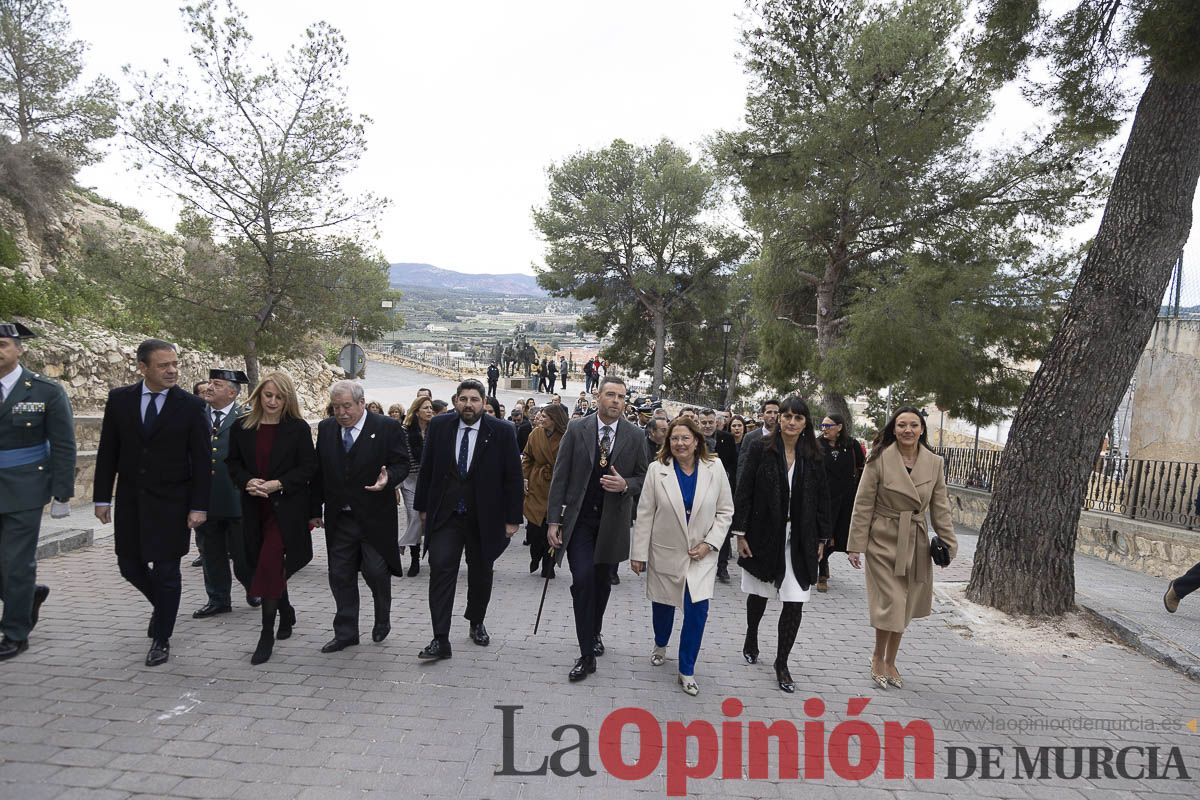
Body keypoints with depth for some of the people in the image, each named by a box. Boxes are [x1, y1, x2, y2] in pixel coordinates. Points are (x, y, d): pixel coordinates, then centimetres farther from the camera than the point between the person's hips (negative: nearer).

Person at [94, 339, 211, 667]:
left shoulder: (191, 405, -7)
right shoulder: (119, 399, 1)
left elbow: (202, 460, -7)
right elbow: (107, 452, 5)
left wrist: (199, 506, -10)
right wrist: (102, 497, 2)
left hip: (171, 502, -3)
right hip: (130, 500, 3)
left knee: (166, 571, 2)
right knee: (130, 566, 11)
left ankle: (161, 640, 19)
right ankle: (162, 606, 40)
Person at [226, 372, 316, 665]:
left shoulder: (298, 428, -5)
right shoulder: (242, 426, 5)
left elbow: (308, 467, -6)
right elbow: (233, 463, 8)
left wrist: (278, 484, -18)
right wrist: (248, 481, -11)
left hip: (286, 506, -4)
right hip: (254, 507, 4)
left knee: (268, 564, -11)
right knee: (269, 566, 13)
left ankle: (267, 635, 0)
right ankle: (286, 613, 37)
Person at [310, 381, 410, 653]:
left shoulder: (387, 427, -7)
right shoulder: (326, 429, 7)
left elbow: (402, 464, -4)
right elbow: (318, 472, 11)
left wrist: (388, 479, -26)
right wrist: (315, 510, 10)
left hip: (375, 517, -4)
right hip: (339, 518, 4)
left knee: (375, 571, -2)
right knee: (340, 576, 9)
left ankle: (383, 618, 26)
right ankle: (346, 633, 22)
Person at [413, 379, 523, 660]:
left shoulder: (502, 432, -7)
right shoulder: (439, 426, -1)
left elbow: (513, 477, -5)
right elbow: (427, 468, 7)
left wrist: (513, 518, -6)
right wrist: (423, 507, 8)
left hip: (484, 517, -1)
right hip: (445, 514, 1)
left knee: (481, 574, 13)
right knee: (440, 569, -8)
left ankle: (477, 623, 37)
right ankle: (441, 640, -2)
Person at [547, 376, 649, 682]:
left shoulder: (634, 435, -1)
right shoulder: (577, 429, -4)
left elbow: (643, 477, 7)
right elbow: (560, 476, -4)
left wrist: (625, 485, -16)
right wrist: (554, 520, -8)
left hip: (612, 521, 2)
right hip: (579, 519, -1)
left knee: (602, 582, 14)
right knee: (582, 580, -11)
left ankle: (595, 632, 40)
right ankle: (587, 655, -1)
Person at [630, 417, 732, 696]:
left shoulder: (715, 469, -7)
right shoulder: (657, 469, -9)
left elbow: (725, 511, 0)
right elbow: (645, 514, -6)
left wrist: (709, 543, -11)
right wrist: (639, 553, -6)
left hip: (701, 554, 0)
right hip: (665, 552, 0)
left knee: (697, 609, -9)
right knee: (663, 604, 16)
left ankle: (687, 670, 9)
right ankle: (660, 645, 48)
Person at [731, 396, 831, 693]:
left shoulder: (812, 456, 1)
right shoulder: (760, 448, -6)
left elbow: (821, 498, 6)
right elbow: (744, 492, -6)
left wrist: (821, 538, 5)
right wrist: (740, 533, -9)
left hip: (799, 541, 1)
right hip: (764, 535, -1)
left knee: (795, 603, -1)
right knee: (758, 594, 16)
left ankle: (781, 663, 14)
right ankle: (751, 640, 43)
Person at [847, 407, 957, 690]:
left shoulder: (934, 463, 0)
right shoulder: (879, 459, -11)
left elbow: (940, 508, 6)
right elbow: (863, 505, -8)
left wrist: (948, 544, 2)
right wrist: (856, 545, -9)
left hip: (916, 544, 4)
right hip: (884, 542, -4)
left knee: (905, 606, 11)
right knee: (891, 604, -5)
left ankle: (890, 662, 29)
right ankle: (878, 658, 20)